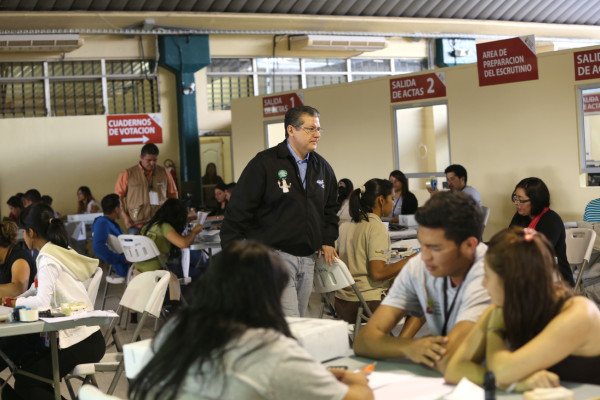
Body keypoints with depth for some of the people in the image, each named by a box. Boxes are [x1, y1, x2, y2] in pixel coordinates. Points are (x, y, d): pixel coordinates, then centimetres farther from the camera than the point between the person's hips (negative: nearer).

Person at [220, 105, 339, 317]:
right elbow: (238, 211, -6)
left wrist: (328, 241, 15)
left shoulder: (322, 168, 14)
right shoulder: (264, 164, -6)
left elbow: (330, 208, 29)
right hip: (274, 255, -7)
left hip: (308, 259, 7)